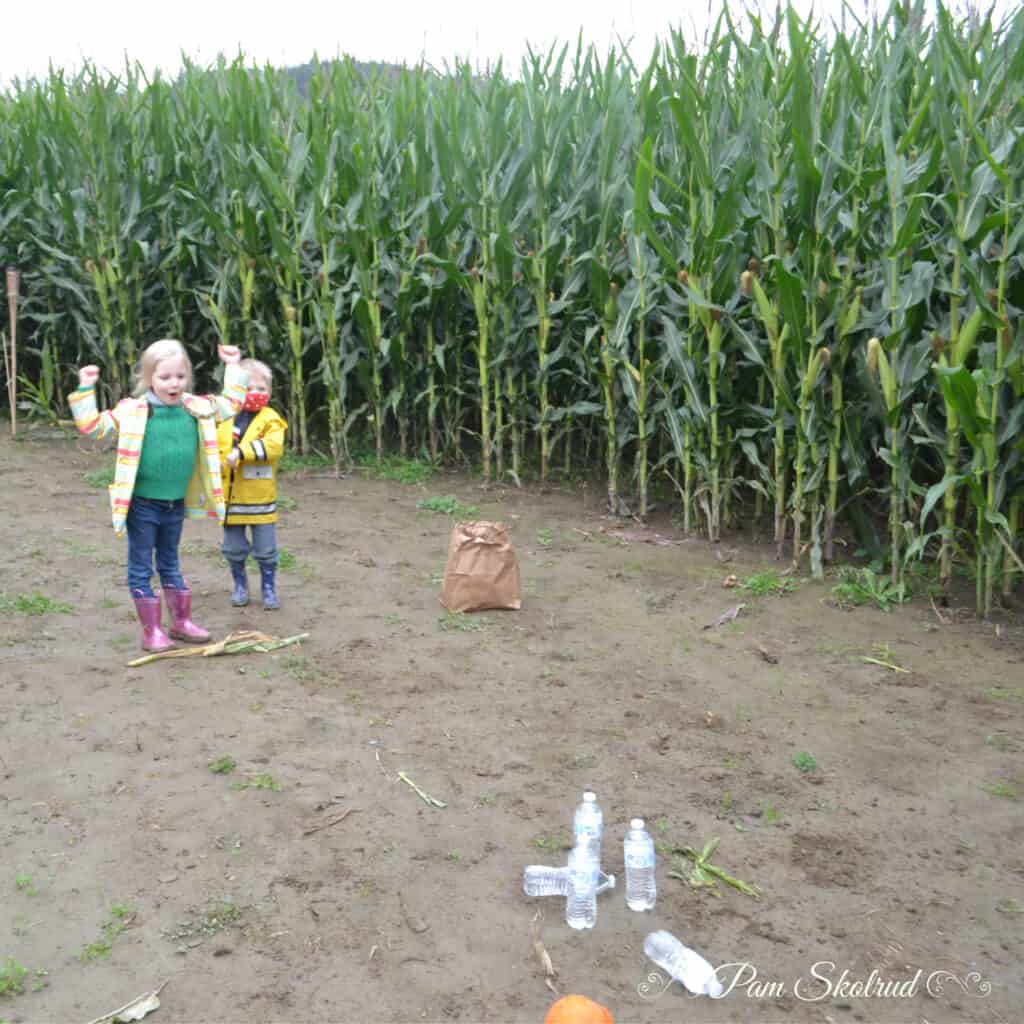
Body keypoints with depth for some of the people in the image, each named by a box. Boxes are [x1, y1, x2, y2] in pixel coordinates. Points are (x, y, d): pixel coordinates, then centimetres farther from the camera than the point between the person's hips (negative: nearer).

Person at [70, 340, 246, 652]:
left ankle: (181, 622, 30)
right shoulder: (132, 410, -13)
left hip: (176, 504, 4)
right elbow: (91, 426, -11)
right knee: (141, 569, 5)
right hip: (142, 505, -4)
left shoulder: (198, 407, -1)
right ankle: (152, 631, 15)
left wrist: (233, 367, 9)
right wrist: (86, 390, -19)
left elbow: (232, 403, 12)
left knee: (171, 565, 21)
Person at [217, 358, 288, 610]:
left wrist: (241, 452, -31)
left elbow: (273, 446, -24)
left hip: (260, 499, -3)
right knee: (234, 548, 14)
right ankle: (240, 585, 32)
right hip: (231, 498, 3)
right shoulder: (223, 419, 5)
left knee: (266, 549, 7)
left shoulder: (270, 419, -7)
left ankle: (268, 587, 24)